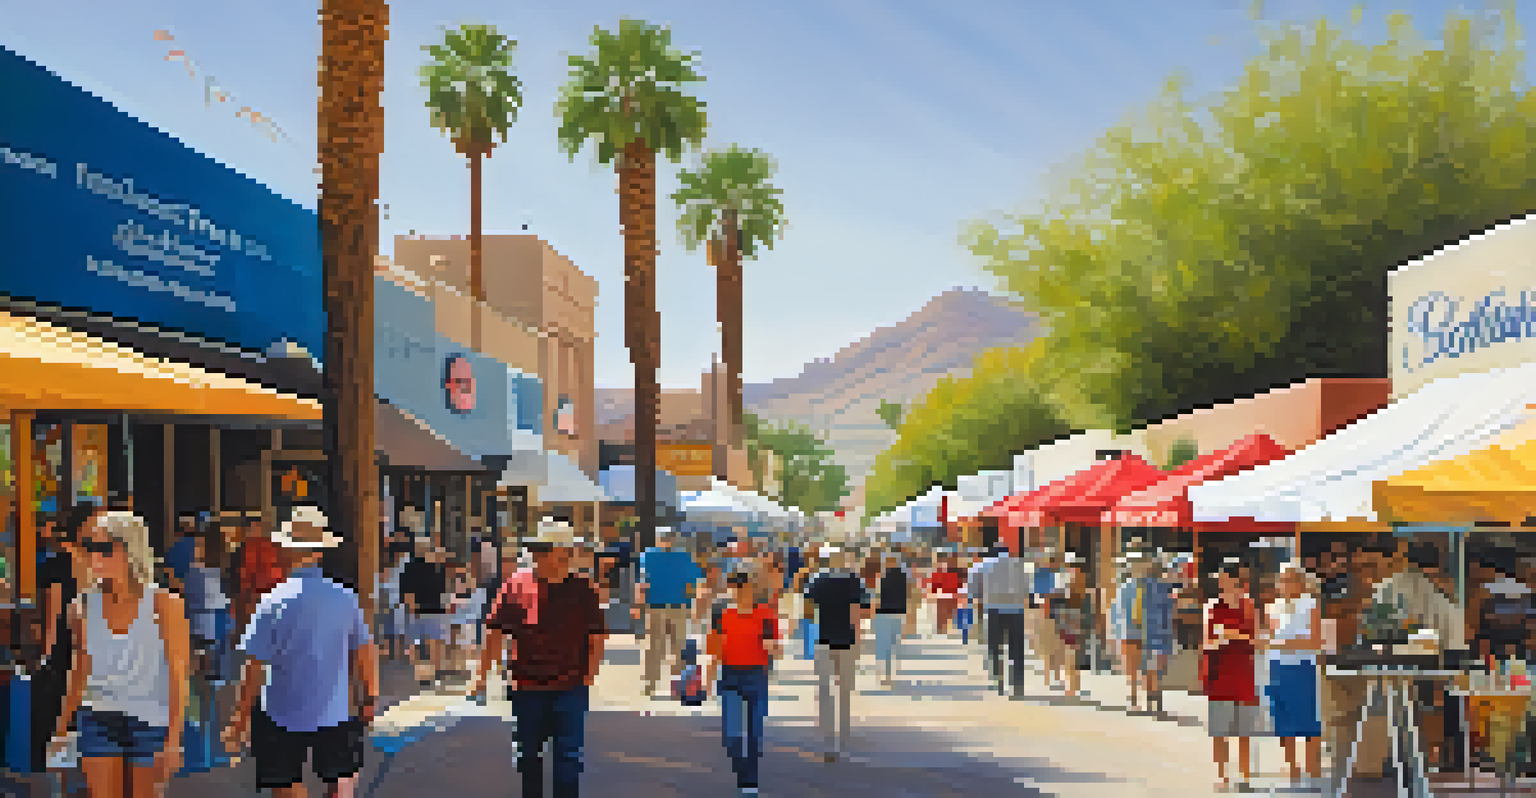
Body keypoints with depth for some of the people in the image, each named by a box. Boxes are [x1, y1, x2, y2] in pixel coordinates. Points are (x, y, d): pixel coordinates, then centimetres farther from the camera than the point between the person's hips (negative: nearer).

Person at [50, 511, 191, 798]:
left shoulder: (164, 604, -13)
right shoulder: (85, 606, -2)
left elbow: (178, 677, -13)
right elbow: (81, 670, 12)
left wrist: (174, 740, -18)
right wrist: (62, 726, 16)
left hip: (151, 721, -3)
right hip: (98, 719, 3)